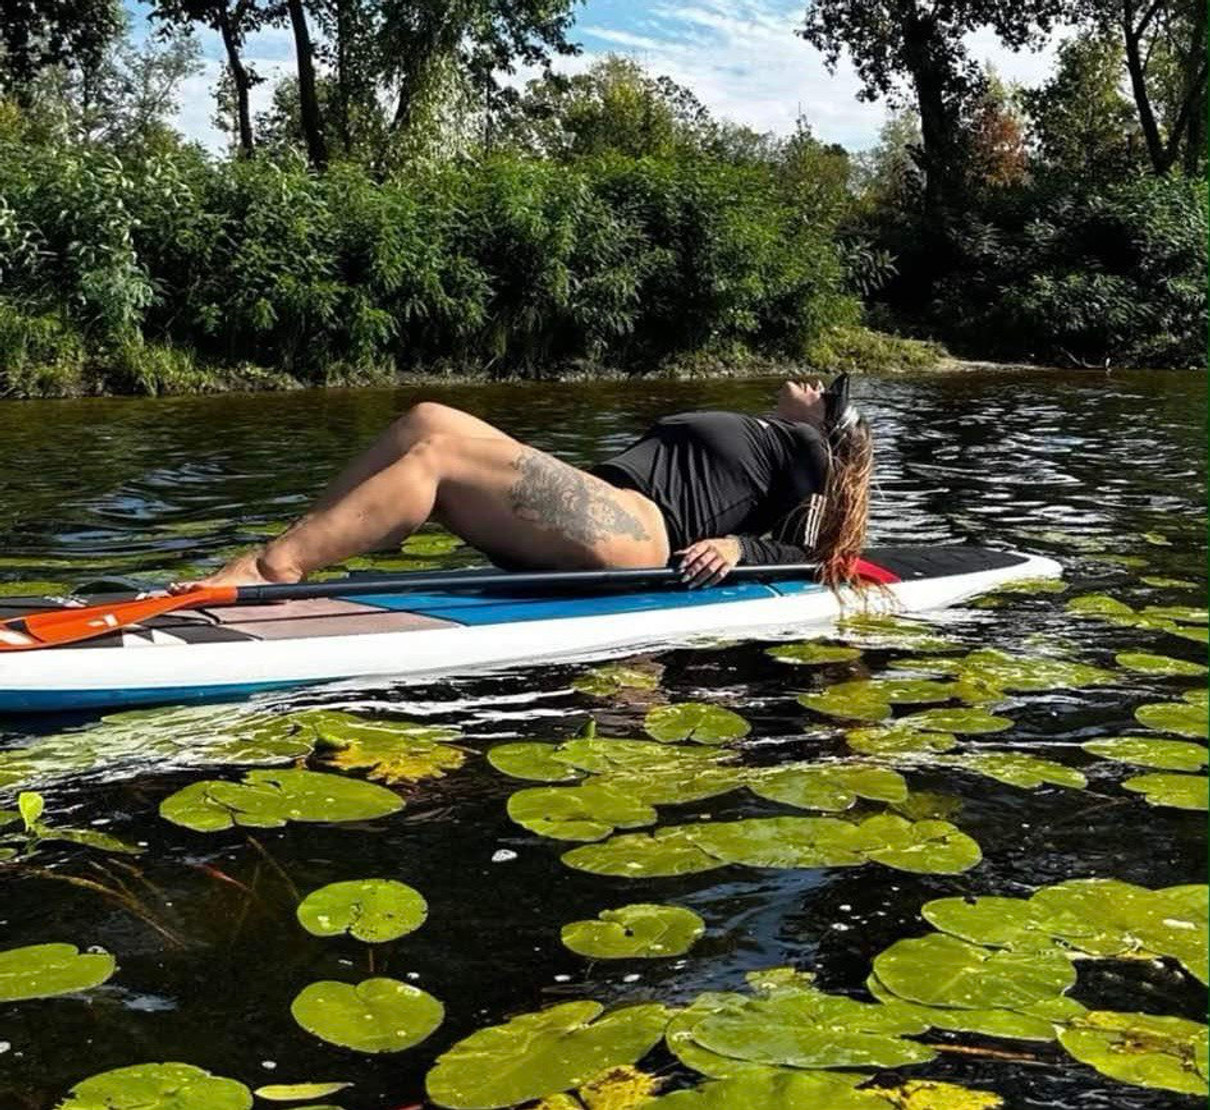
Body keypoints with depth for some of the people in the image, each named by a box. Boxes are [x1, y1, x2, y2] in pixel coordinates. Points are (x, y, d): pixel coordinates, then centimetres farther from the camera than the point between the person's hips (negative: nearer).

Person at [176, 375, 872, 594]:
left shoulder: (804, 448, 16)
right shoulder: (741, 435, 40)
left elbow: (805, 557, 1)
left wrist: (740, 547, -14)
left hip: (636, 535, -9)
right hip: (592, 532, 9)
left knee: (434, 456, -20)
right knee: (429, 422, -6)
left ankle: (271, 569, -28)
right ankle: (287, 559, -17)